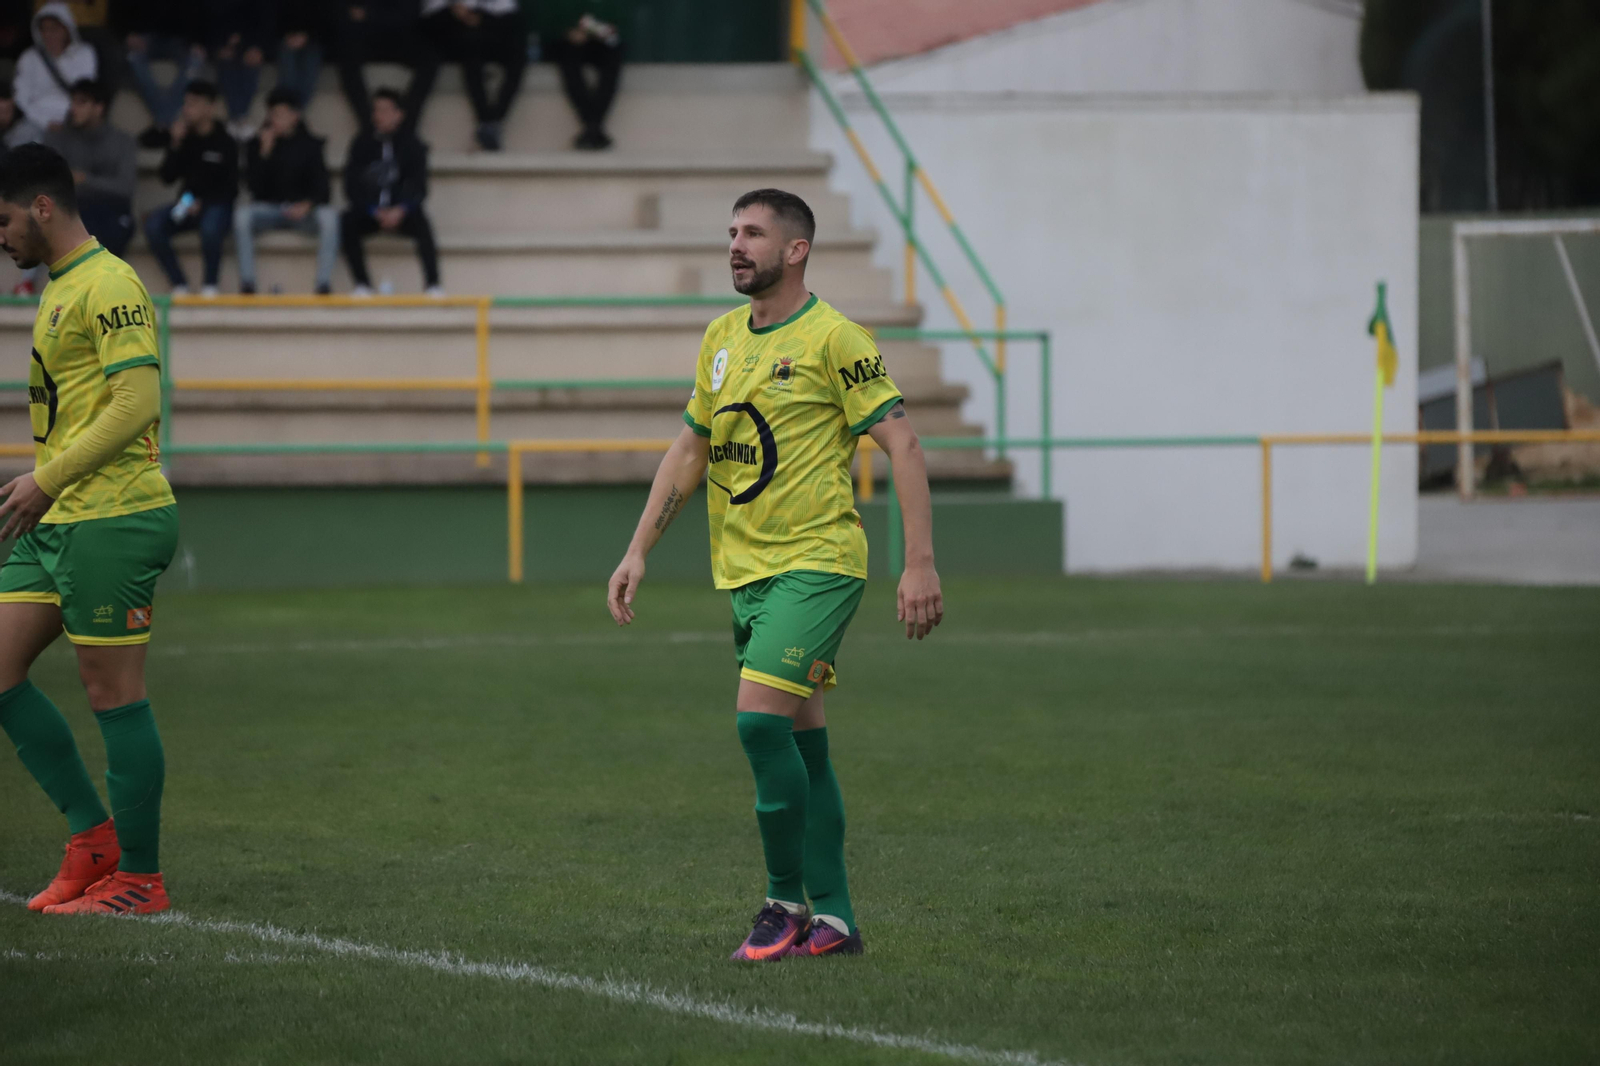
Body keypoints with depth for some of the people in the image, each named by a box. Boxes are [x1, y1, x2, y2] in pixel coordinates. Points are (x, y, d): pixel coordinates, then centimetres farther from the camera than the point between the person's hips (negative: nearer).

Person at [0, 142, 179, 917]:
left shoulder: (107, 285, -13)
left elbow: (136, 403, -21)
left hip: (112, 519, -10)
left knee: (114, 696, -4)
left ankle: (139, 877, 3)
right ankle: (93, 837, 14)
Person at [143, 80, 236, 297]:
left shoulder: (225, 144, -4)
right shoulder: (186, 138, 7)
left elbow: (230, 189, -3)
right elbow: (167, 177, 3)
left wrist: (202, 203, -18)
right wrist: (176, 144, -10)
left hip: (216, 205, -4)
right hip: (188, 203, 4)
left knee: (211, 225, -40)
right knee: (154, 223, -25)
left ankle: (210, 286, -22)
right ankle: (179, 285, -20)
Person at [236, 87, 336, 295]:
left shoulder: (310, 145, 6)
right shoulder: (257, 144, 6)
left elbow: (320, 185, 0)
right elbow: (254, 186, -4)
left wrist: (307, 205, -21)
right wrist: (264, 152, -15)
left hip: (303, 210, 0)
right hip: (268, 208, 0)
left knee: (329, 214, -33)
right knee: (242, 213, -32)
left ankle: (324, 283, -33)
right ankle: (247, 282, -32)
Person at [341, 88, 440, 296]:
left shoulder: (411, 145, 0)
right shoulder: (362, 144, 3)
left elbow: (418, 186, -6)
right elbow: (352, 187, -2)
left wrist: (401, 211, -25)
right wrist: (375, 212, -16)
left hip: (402, 212, -1)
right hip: (369, 212, 1)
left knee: (421, 224, -33)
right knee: (348, 223, -30)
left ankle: (433, 284, -34)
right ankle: (362, 284, -27)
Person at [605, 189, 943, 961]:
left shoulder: (833, 339, -10)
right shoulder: (722, 340, 12)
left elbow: (901, 444, -12)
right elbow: (690, 450, 20)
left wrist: (920, 563, -18)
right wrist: (639, 551, 13)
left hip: (817, 562, -7)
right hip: (745, 570, 7)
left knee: (760, 717, -18)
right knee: (800, 739, 8)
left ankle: (788, 904, -6)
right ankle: (833, 920, 12)